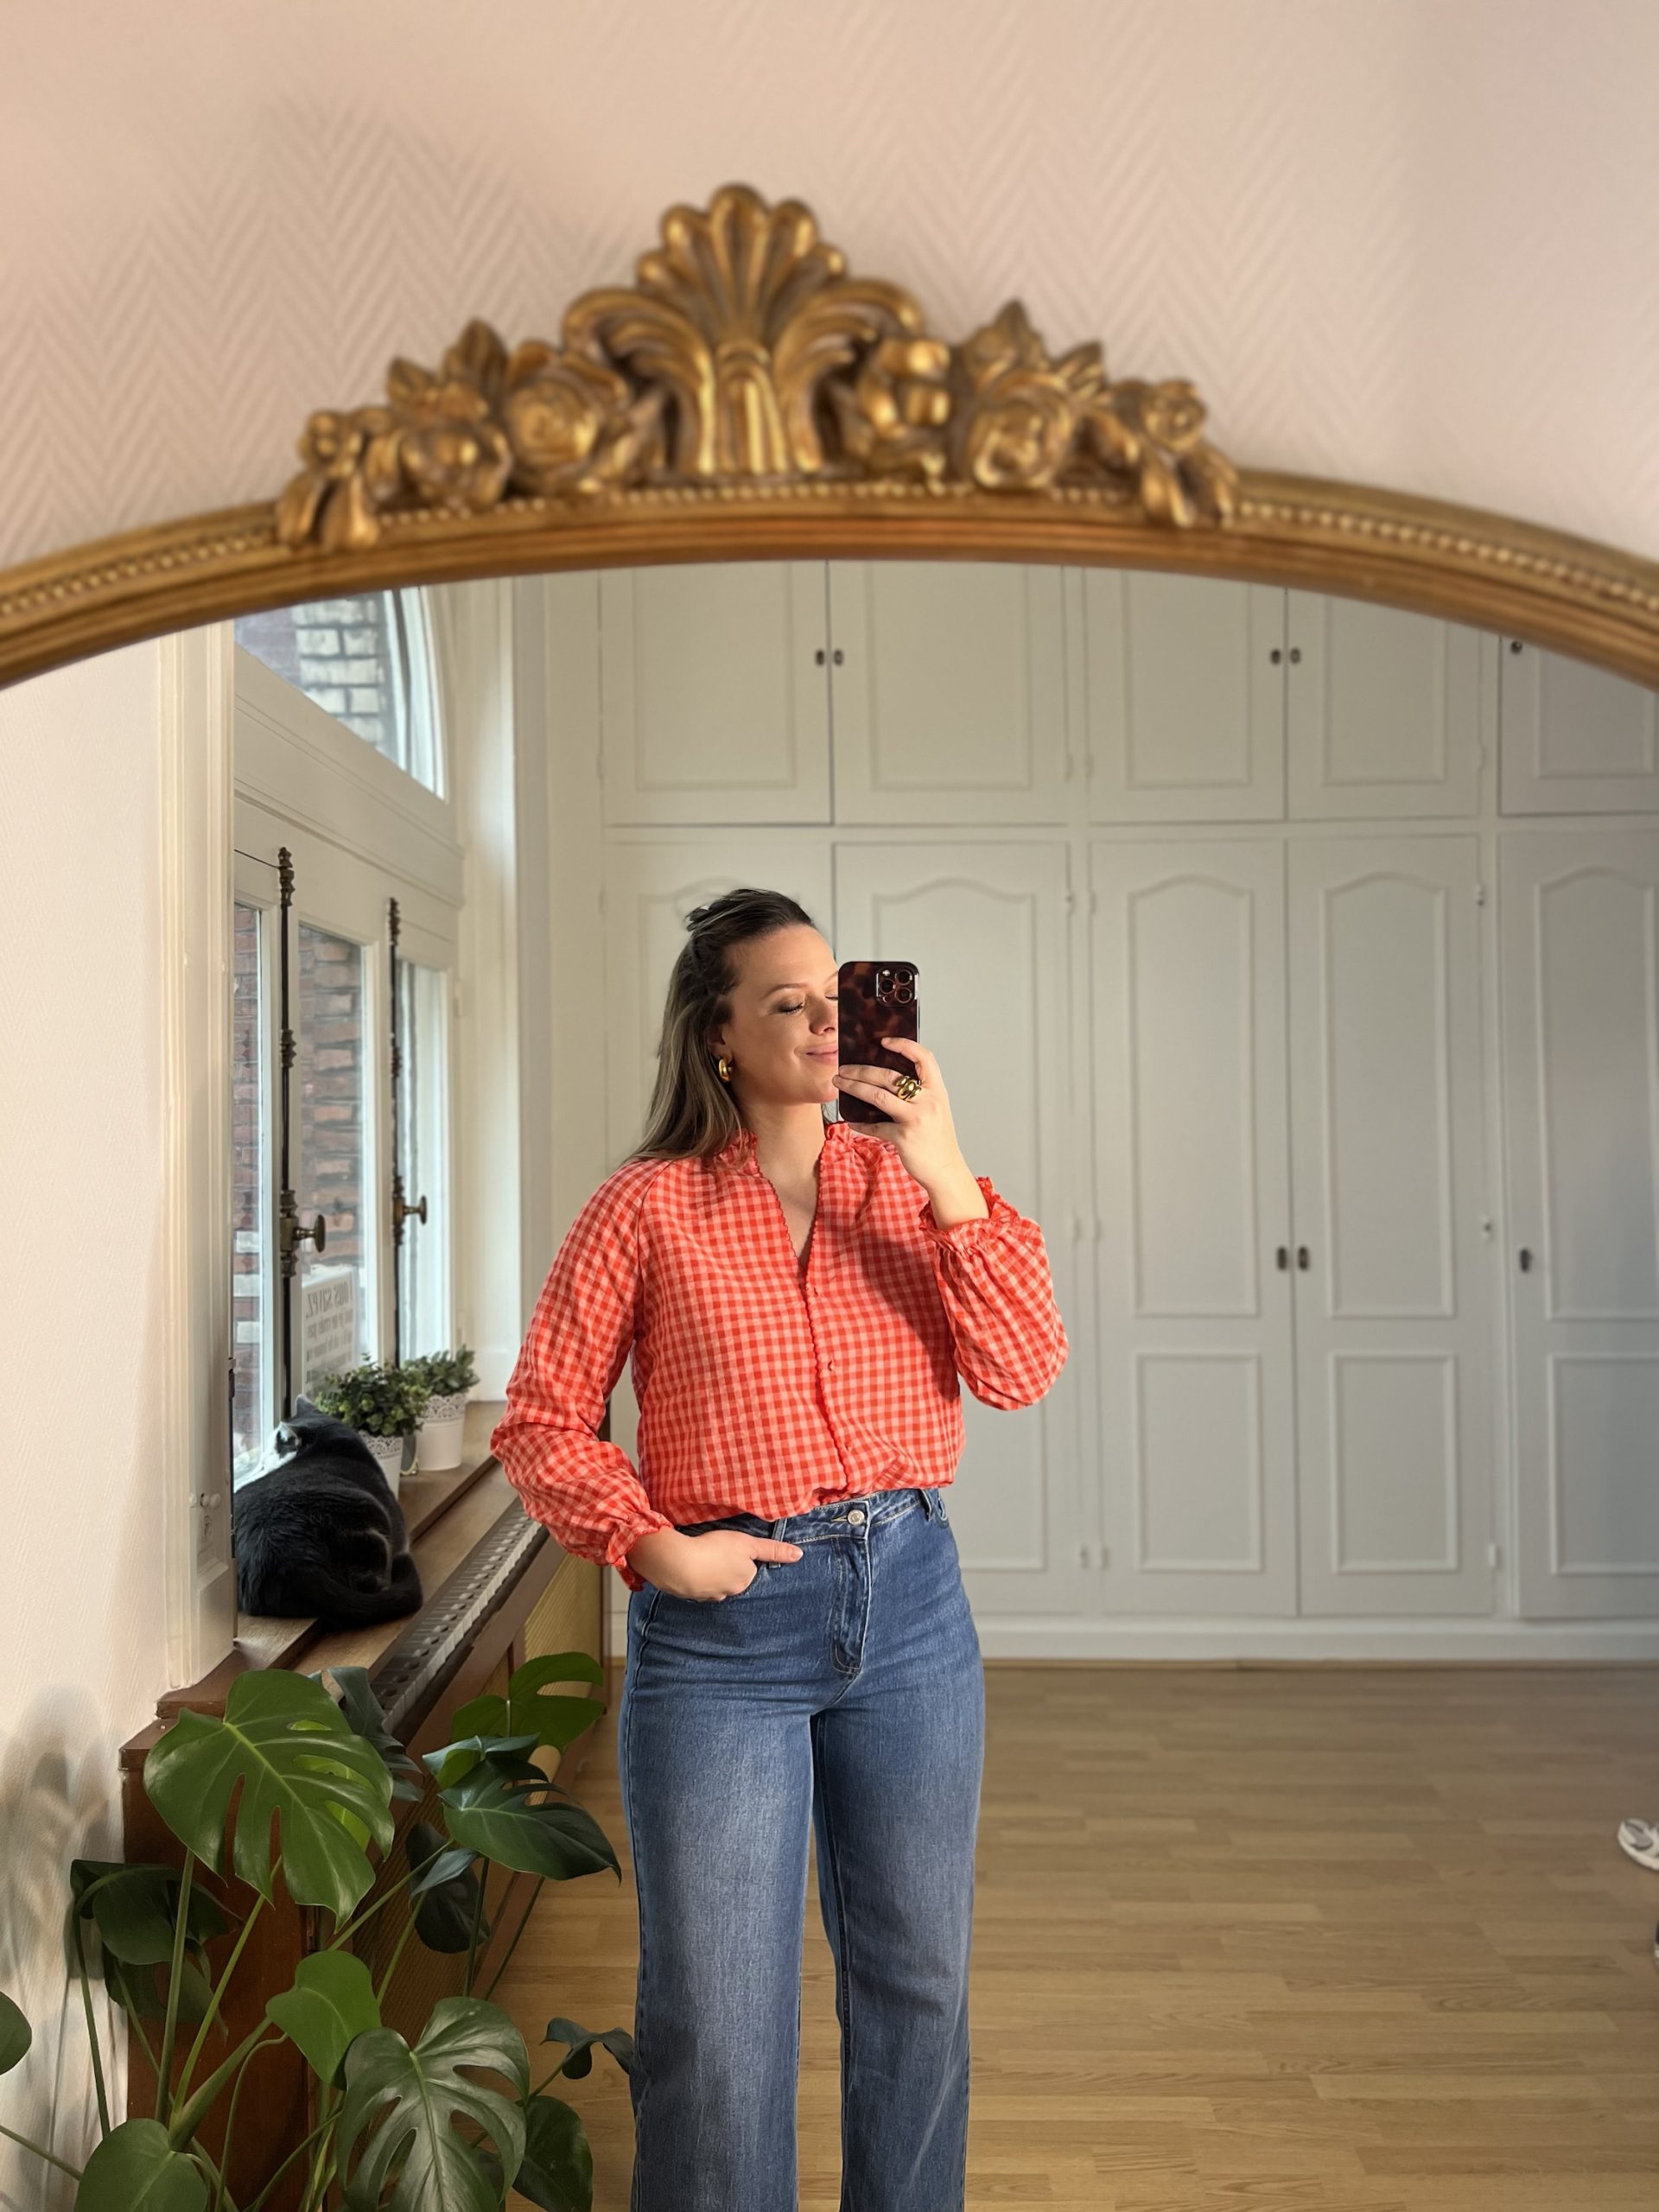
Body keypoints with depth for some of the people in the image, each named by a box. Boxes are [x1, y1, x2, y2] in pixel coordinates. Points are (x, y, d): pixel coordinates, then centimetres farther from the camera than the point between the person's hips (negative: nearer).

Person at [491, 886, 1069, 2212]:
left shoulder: (902, 1182, 3)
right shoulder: (648, 1206, -5)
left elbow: (1022, 1373, -8)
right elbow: (540, 1421, -1)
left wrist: (946, 1176, -16)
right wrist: (655, 1548, -13)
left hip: (909, 1608, 4)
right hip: (721, 1626, -3)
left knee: (918, 1985, 19)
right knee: (716, 2017, 9)